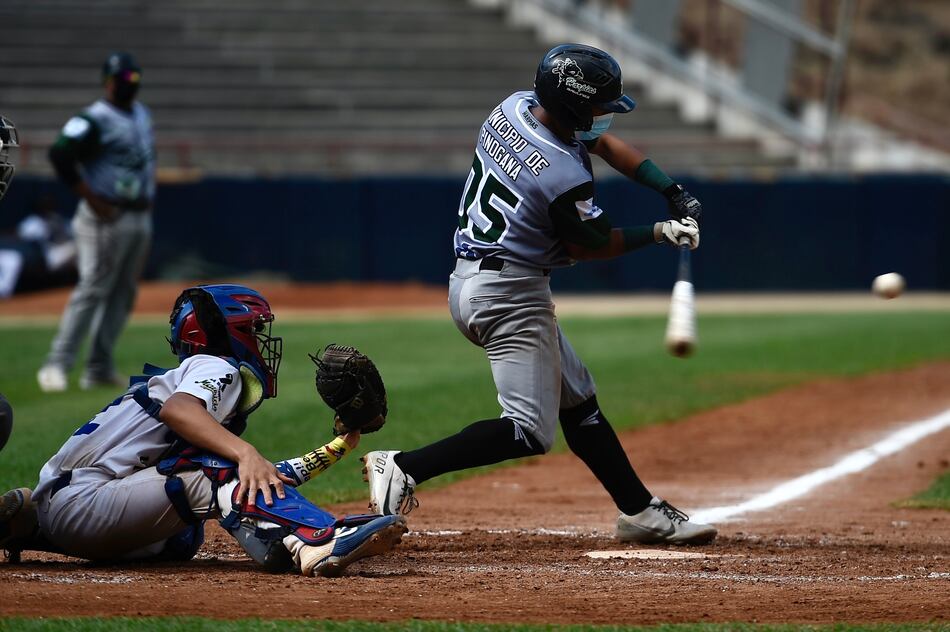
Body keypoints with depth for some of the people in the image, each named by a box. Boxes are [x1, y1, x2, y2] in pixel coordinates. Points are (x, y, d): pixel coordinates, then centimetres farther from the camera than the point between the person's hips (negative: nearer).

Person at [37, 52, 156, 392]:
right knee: (92, 289, -12)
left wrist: (147, 200, 12)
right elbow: (60, 154, -23)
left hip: (140, 218, 8)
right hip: (107, 218, -8)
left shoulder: (142, 114, 15)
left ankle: (99, 369, 12)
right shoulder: (95, 120, -13)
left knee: (123, 293, 8)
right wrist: (91, 199, -21)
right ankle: (57, 364, -11)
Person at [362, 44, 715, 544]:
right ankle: (404, 467, -16)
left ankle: (640, 512, 22)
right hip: (510, 297, -10)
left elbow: (605, 144, 13)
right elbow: (588, 247, -5)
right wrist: (658, 235, 4)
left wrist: (672, 192, 5)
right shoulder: (564, 176, -24)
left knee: (577, 399, 16)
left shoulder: (514, 107, 1)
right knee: (530, 432, -9)